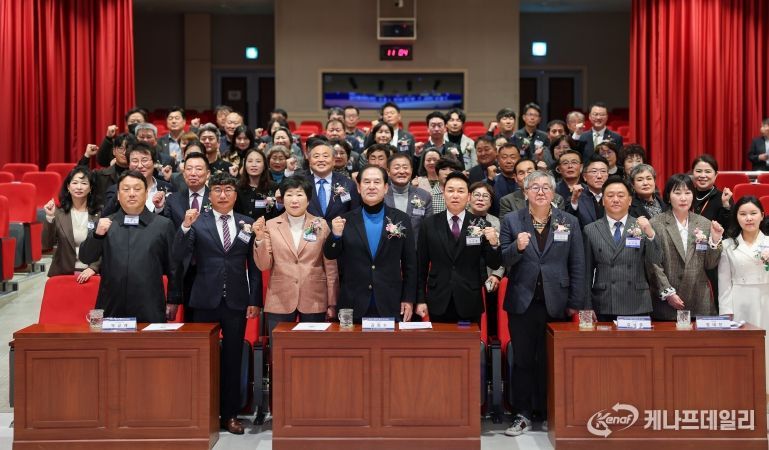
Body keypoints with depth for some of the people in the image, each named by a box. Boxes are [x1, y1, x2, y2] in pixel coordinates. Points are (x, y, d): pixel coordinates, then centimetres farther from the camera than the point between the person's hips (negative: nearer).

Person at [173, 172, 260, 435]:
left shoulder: (247, 224, 6)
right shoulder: (197, 221, 1)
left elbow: (254, 265, 6)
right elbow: (179, 256, -10)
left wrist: (255, 300, 2)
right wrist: (186, 226, -24)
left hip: (237, 301, 1)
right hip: (206, 300, -1)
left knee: (232, 359, 7)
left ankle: (229, 414, 18)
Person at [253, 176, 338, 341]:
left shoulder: (321, 225, 3)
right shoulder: (271, 226, 2)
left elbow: (330, 267, 4)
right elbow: (263, 266, 0)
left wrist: (332, 303, 2)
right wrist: (260, 238, -15)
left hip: (314, 302, 0)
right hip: (279, 302, 0)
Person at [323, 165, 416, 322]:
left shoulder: (401, 219, 2)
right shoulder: (346, 221, 3)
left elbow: (410, 263, 4)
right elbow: (330, 255, 3)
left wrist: (409, 299, 0)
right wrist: (336, 235, -17)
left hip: (390, 306, 0)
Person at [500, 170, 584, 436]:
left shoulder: (569, 222, 5)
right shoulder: (511, 221, 3)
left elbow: (577, 266, 3)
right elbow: (502, 260, -1)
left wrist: (575, 303, -1)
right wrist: (517, 247, -22)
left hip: (556, 303, 0)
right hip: (522, 302, 0)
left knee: (551, 361, 8)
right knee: (522, 360, 6)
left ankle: (549, 414, 22)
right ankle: (523, 415, 16)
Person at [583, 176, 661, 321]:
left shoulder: (642, 227, 5)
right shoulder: (591, 230, 4)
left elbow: (656, 260, -5)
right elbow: (587, 272, 5)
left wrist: (650, 234, -21)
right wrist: (588, 308, 1)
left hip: (637, 308, 0)